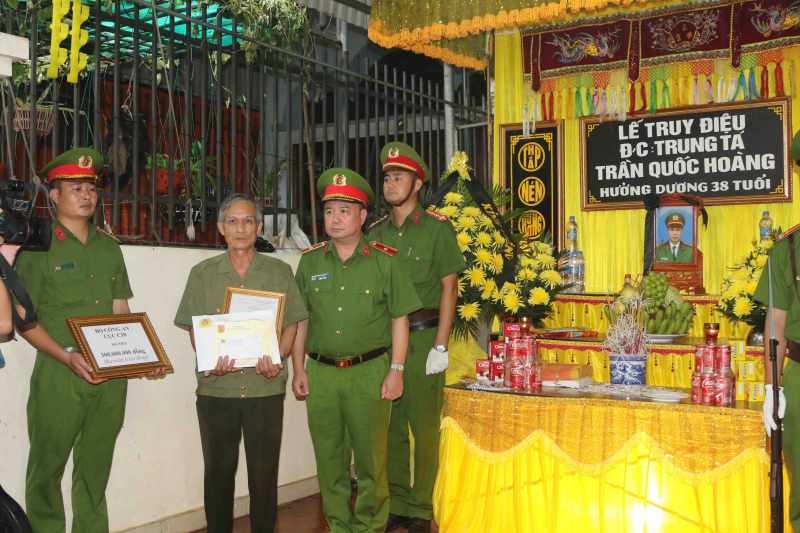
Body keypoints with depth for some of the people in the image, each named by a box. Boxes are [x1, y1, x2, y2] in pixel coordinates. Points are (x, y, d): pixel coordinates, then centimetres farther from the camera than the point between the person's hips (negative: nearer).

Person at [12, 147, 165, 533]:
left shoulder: (109, 247, 15)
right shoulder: (38, 248, -1)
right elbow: (24, 319, -6)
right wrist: (68, 357, -18)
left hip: (112, 376, 5)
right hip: (58, 375, -4)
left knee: (96, 469, 11)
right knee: (47, 467, 3)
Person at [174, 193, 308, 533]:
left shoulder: (279, 272, 9)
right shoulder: (202, 274, 9)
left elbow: (291, 324, 7)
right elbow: (194, 328, 7)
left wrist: (276, 359, -11)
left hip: (265, 387, 0)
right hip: (216, 387, 1)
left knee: (264, 470, 3)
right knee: (218, 470, 6)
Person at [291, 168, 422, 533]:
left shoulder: (384, 261, 0)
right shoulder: (310, 261, 8)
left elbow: (399, 319, 1)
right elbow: (299, 321, 12)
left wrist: (396, 370, -4)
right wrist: (298, 369, 6)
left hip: (369, 372, -2)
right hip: (321, 372, 3)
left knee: (371, 457, 3)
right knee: (329, 458, 9)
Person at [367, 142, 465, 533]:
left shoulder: (437, 227, 0)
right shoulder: (377, 232, 12)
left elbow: (449, 288, -4)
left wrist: (440, 346, -10)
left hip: (422, 337, -4)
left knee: (424, 427, -1)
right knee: (389, 425, 8)